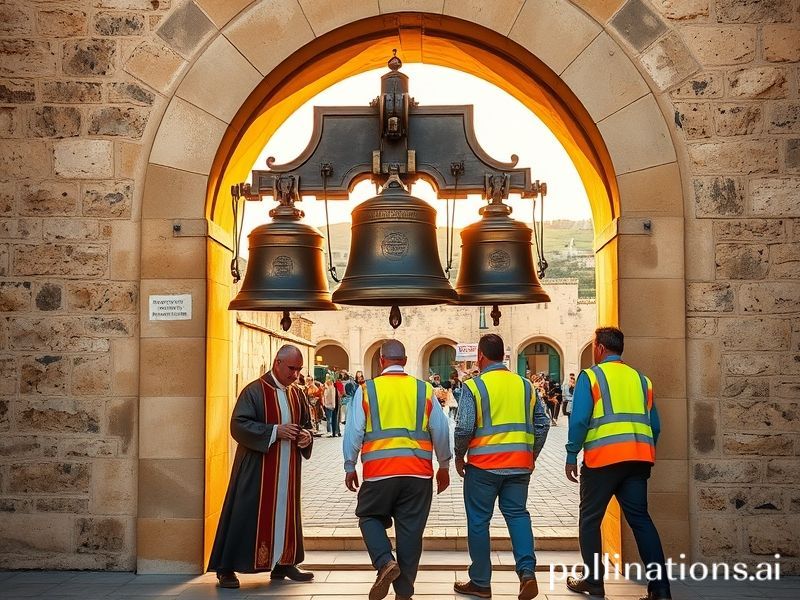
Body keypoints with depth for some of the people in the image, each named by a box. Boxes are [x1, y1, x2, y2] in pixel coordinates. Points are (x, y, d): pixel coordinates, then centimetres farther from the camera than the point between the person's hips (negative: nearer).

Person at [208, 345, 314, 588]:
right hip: (257, 467, -6)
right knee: (246, 514, -4)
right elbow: (239, 425, -16)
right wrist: (274, 431, -22)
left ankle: (283, 563, 24)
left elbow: (306, 423, 20)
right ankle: (226, 569, 5)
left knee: (286, 513, 12)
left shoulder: (296, 394, 11)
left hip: (287, 469, 6)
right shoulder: (255, 391, -9)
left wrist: (306, 435, -3)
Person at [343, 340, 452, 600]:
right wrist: (444, 466, 18)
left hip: (379, 471, -1)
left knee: (370, 517, 19)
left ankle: (385, 562, -5)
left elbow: (354, 432, 0)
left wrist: (350, 467, 12)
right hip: (418, 473, 2)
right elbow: (441, 431, 6)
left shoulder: (366, 390, 1)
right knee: (410, 530, 8)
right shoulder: (425, 390, 6)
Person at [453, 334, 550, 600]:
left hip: (483, 465, -4)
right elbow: (542, 424, 8)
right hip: (520, 464, 4)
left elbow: (464, 428, -13)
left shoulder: (473, 386, -8)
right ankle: (527, 571, -4)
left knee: (478, 521, 8)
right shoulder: (525, 385, 6)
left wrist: (459, 456, 3)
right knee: (517, 513, 14)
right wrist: (531, 455, 18)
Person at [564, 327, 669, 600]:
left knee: (590, 519, 10)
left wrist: (571, 456, -2)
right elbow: (655, 425, 15)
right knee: (640, 518, 6)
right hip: (638, 458, 5)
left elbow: (579, 420, -9)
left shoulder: (590, 376, -1)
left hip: (603, 457, -5)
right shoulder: (641, 379, 15)